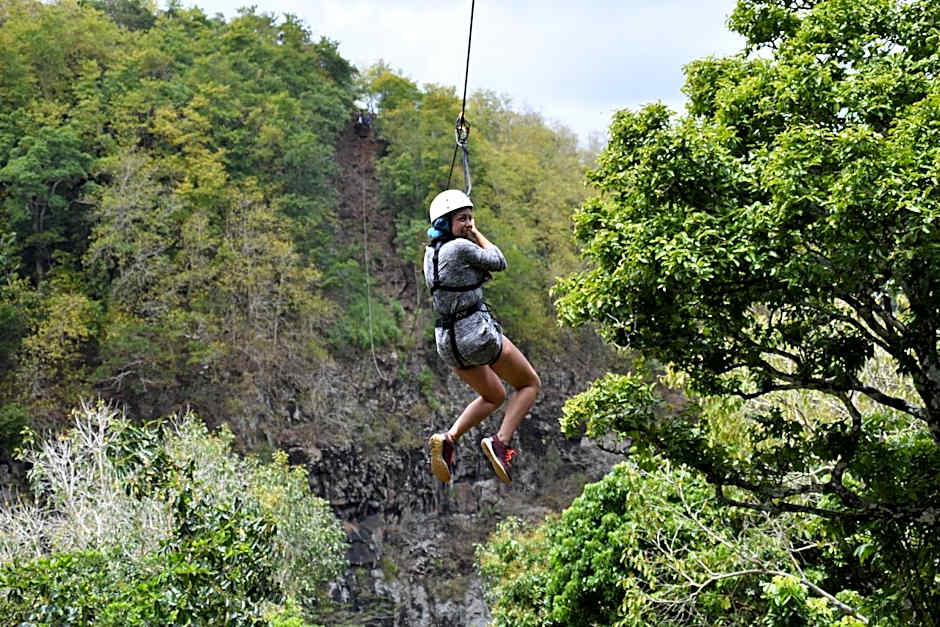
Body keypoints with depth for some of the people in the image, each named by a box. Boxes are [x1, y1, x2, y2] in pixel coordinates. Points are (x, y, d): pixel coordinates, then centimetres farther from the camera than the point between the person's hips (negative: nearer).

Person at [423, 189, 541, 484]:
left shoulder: (430, 253, 9)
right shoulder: (461, 247, -15)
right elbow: (499, 262, 0)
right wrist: (476, 234, 8)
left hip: (447, 340, 8)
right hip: (477, 332, -8)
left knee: (493, 397, 27)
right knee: (530, 384, 13)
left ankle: (448, 439, 5)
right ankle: (500, 442, -7)